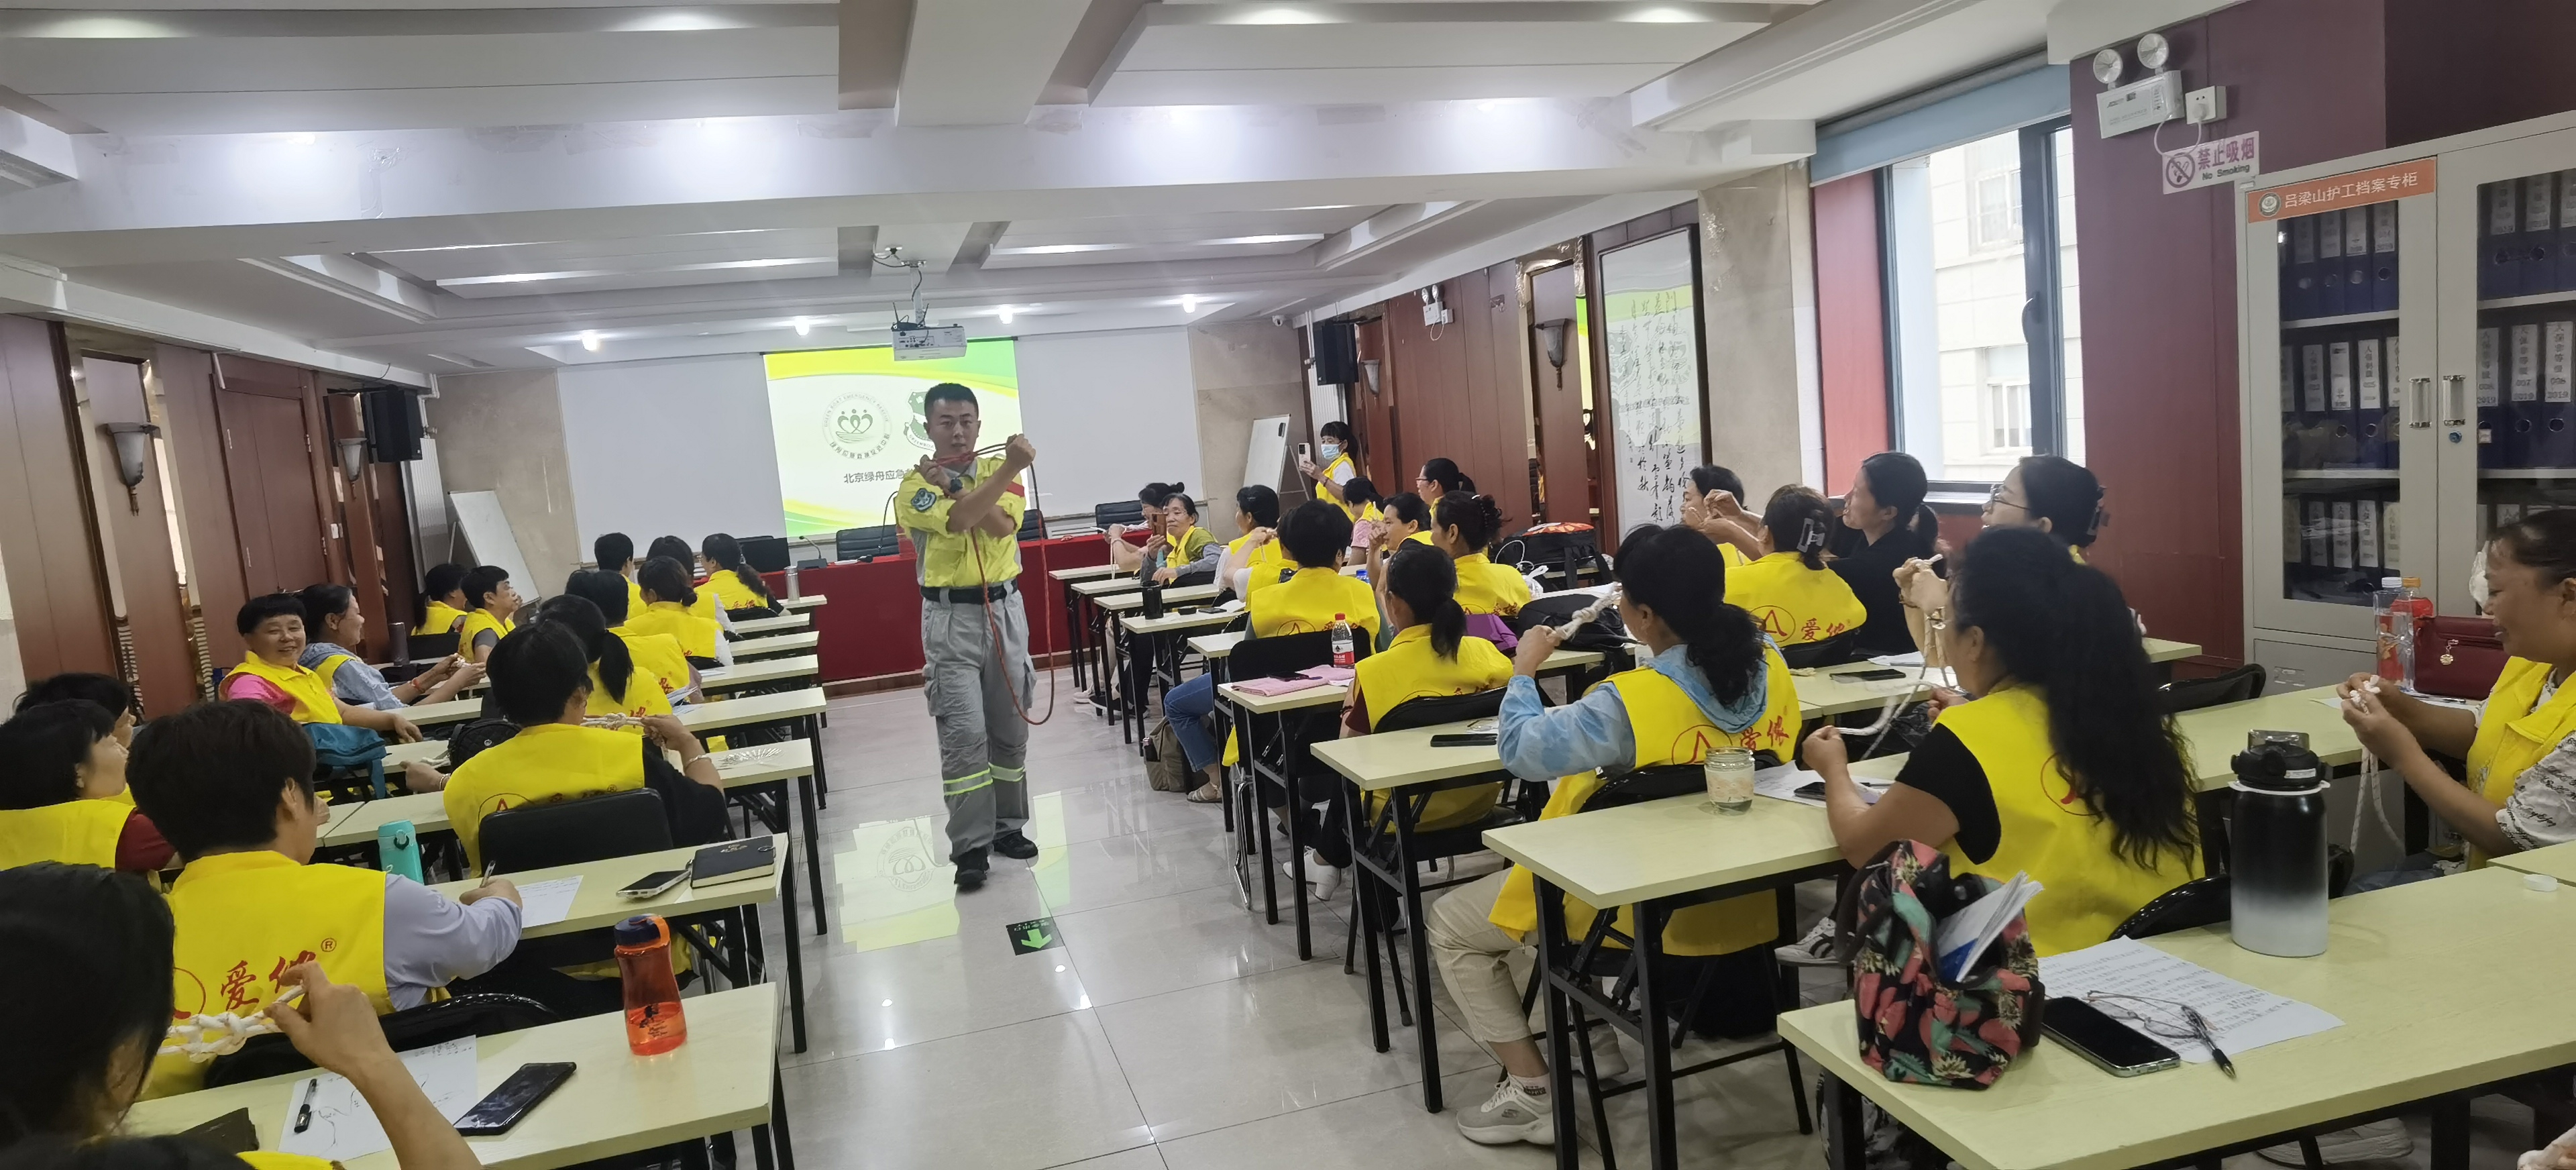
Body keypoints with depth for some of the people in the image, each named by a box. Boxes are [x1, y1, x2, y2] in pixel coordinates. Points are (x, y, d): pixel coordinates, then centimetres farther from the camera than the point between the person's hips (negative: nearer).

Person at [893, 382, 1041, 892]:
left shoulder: (1000, 470, 5)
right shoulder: (915, 484, -5)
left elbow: (1001, 525, -14)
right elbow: (960, 519, -25)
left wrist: (952, 485, -20)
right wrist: (1008, 468, -28)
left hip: (1005, 609, 4)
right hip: (951, 618, -3)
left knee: (1011, 729, 10)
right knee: (964, 734, -9)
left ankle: (1008, 826, 25)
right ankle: (970, 846, -2)